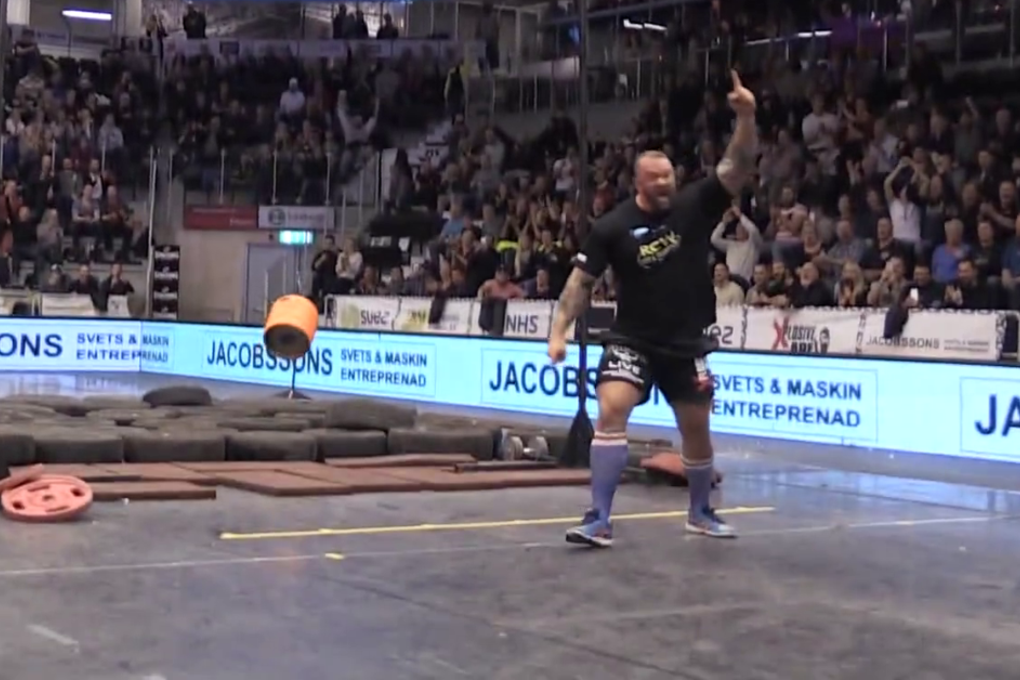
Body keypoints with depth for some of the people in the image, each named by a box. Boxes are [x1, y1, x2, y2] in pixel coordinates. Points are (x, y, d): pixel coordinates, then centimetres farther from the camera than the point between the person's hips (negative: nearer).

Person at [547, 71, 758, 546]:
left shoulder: (695, 205, -5)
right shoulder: (613, 226, -8)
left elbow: (738, 167, -15)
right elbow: (582, 279, -3)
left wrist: (745, 116, -29)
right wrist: (559, 330, -10)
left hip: (687, 343, 2)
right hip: (631, 339, -2)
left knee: (697, 430, 12)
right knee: (611, 412, -21)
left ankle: (700, 513, 34)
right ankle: (599, 519, -17)